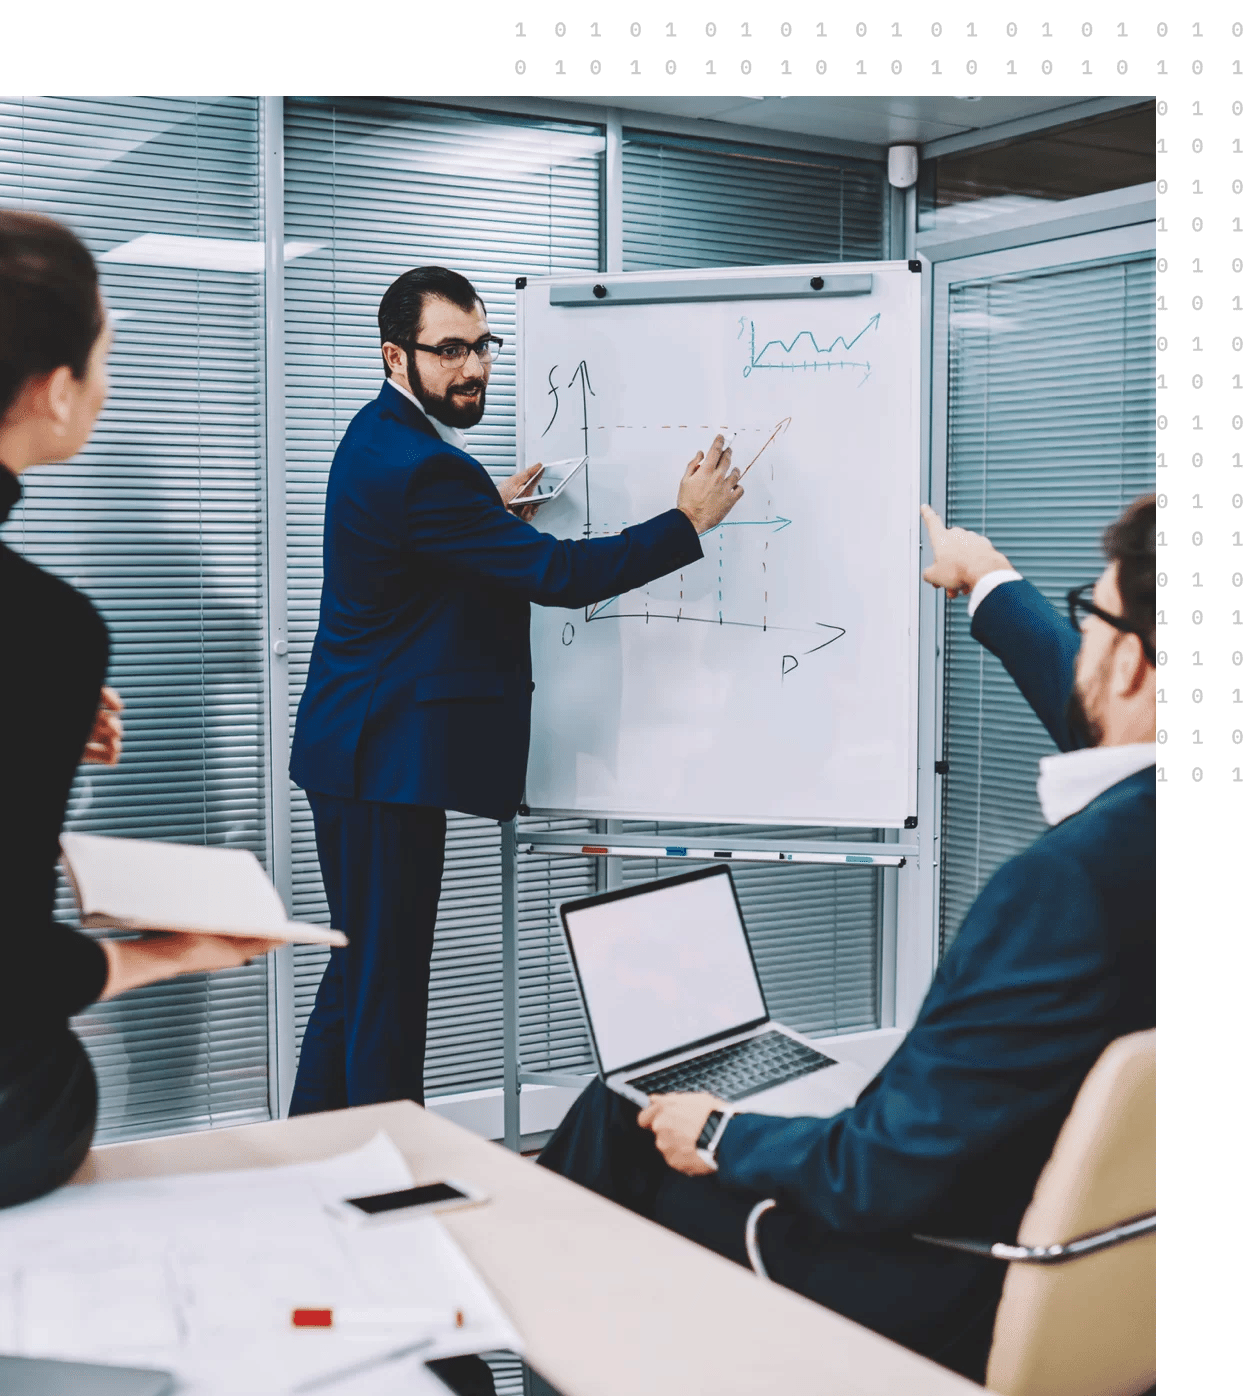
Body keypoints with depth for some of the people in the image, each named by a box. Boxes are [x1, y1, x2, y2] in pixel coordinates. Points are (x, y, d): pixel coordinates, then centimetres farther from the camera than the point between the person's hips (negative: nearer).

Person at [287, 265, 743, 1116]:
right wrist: (689, 521, -15)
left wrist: (491, 505, 16)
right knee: (387, 984, -3)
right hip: (389, 759, -11)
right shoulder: (420, 467, -21)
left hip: (355, 750, 11)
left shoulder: (383, 436, 12)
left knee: (360, 969, 18)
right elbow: (558, 573, -22)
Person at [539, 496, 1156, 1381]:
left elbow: (885, 1175, -28)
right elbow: (1090, 710, 19)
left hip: (949, 1303, -8)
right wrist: (993, 585, 35)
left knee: (615, 1125, 9)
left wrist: (723, 1138, -9)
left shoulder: (1074, 879, -34)